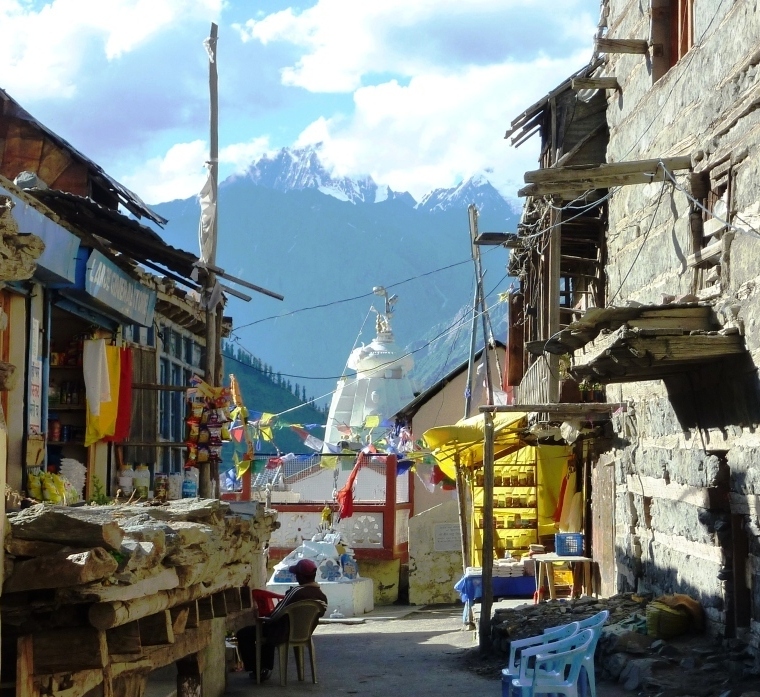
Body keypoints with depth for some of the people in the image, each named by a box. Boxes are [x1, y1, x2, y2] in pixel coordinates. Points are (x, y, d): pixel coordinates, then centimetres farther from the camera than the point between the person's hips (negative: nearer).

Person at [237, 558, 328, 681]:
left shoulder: (296, 592, -26)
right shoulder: (323, 597, -5)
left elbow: (278, 614, -21)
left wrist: (265, 619, 1)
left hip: (284, 634, -8)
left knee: (244, 634, 7)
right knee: (269, 629, 37)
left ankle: (255, 670, 12)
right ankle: (266, 667, 34)